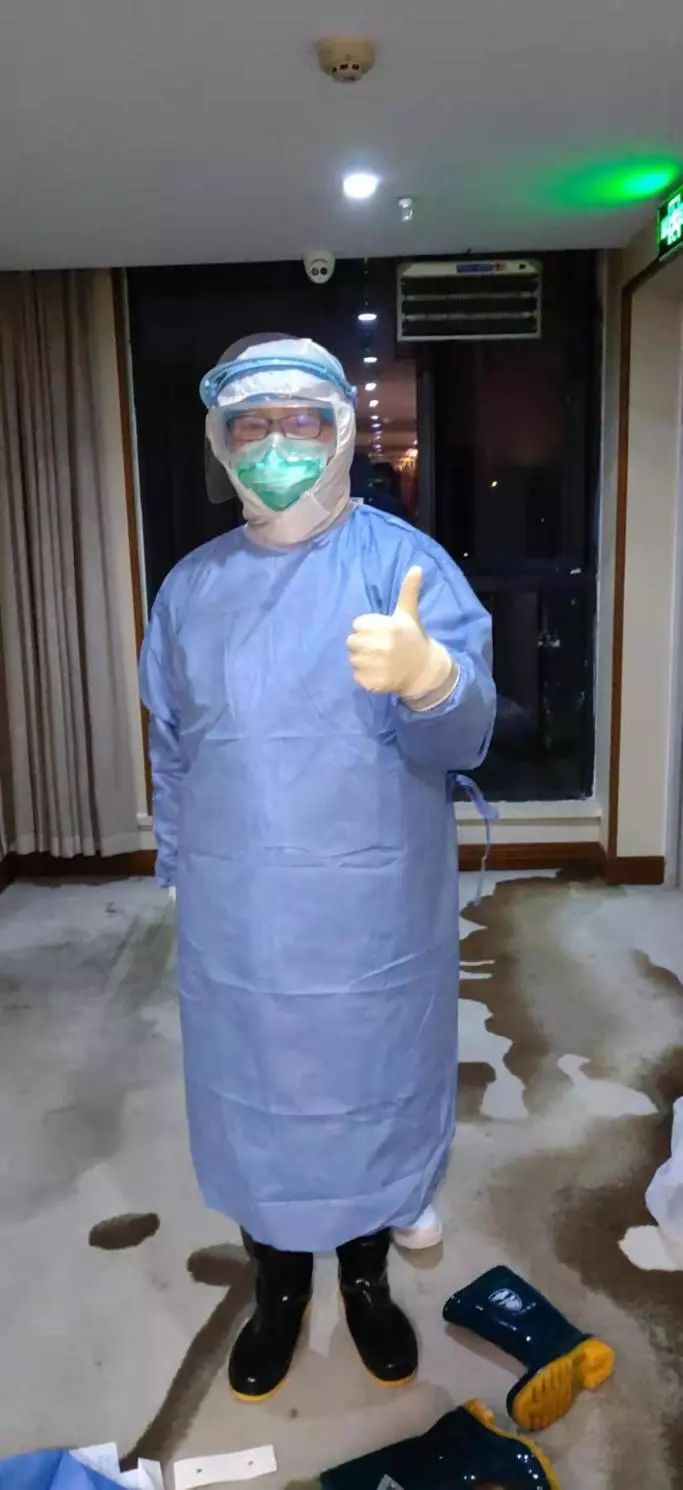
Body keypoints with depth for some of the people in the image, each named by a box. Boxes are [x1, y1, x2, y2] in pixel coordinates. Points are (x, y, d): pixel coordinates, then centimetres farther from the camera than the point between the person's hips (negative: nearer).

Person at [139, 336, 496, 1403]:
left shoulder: (406, 561, -8)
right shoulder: (190, 586, 4)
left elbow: (466, 730, -20)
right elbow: (172, 754, 11)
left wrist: (424, 674, -42)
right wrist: (182, 878, 11)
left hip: (374, 924, -2)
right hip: (236, 928, 3)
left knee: (372, 1100, 16)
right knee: (253, 1107, 17)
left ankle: (367, 1276, 45)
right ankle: (278, 1289, 44)